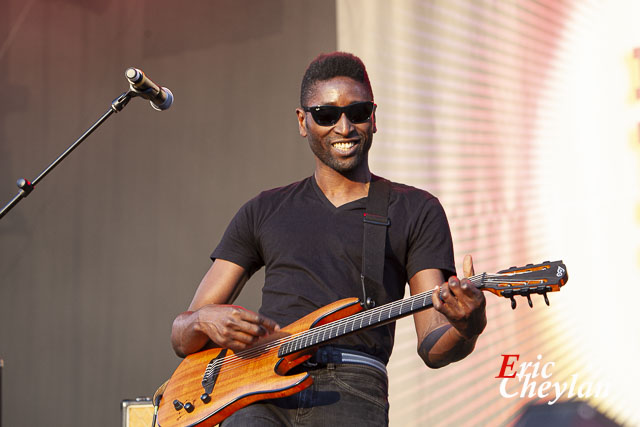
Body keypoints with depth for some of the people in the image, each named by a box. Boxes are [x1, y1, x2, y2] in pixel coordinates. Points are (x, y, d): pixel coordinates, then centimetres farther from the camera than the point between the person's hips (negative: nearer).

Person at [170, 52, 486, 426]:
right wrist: (204, 320, -4)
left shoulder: (415, 210, 16)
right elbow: (182, 338, 20)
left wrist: (467, 328, -16)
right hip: (263, 386, 1)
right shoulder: (264, 211, 22)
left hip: (353, 386, 0)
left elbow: (432, 348, 7)